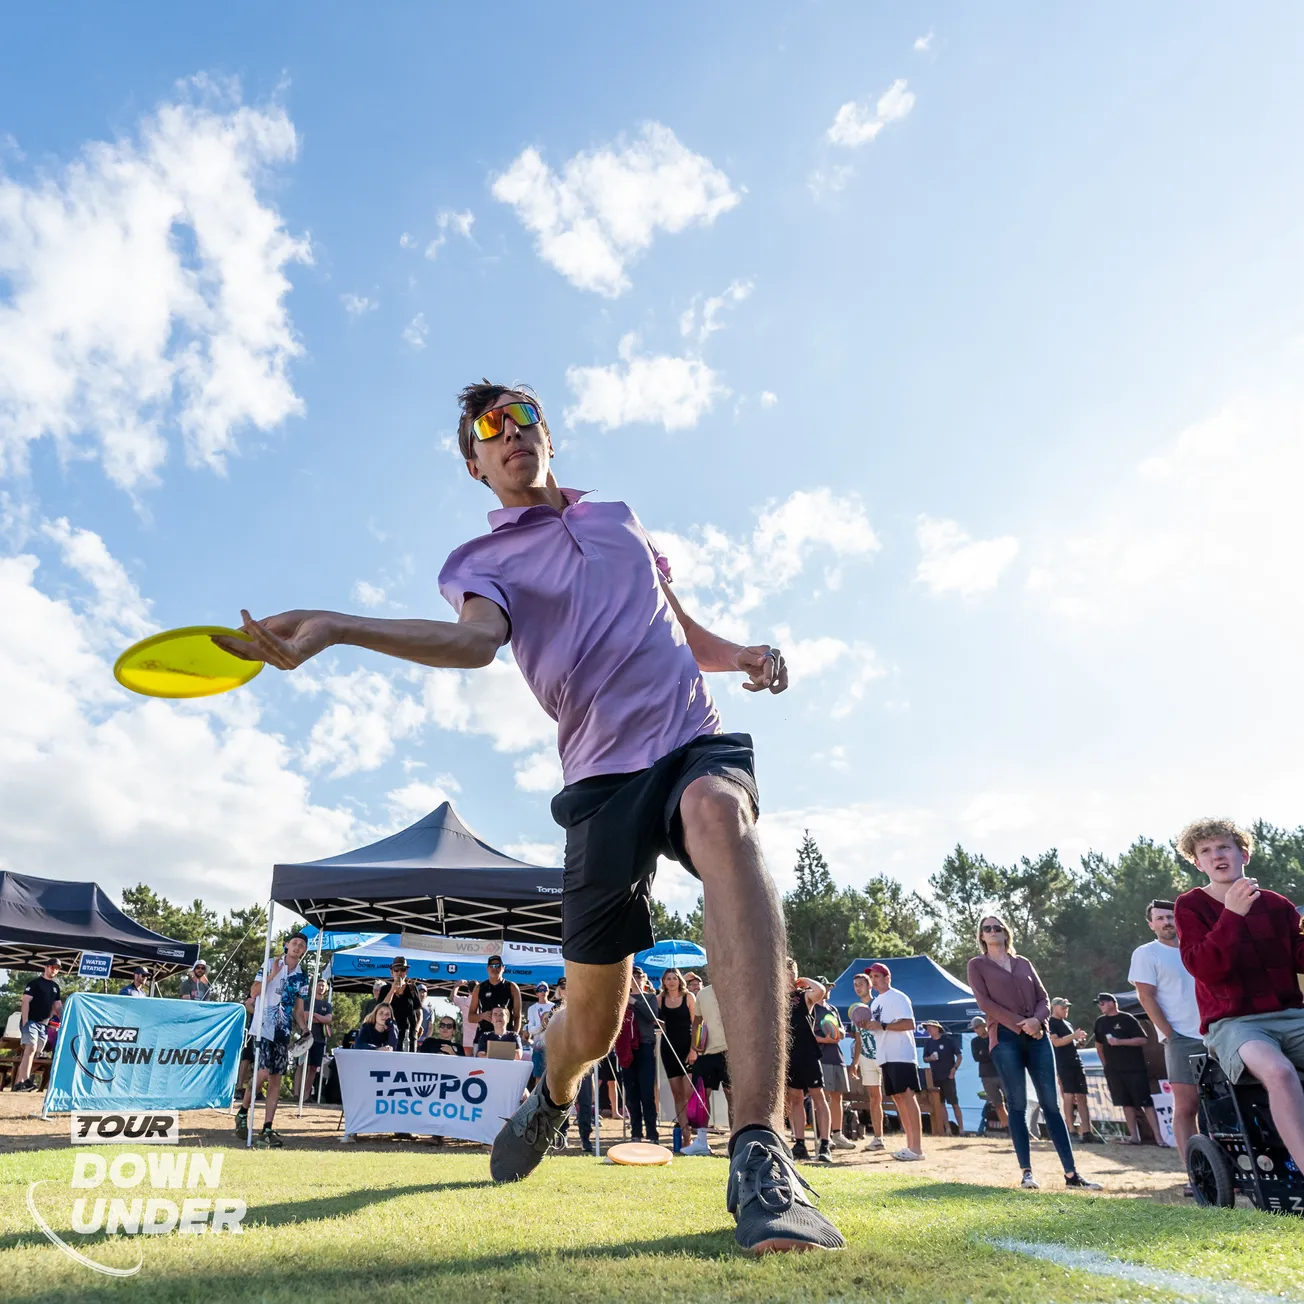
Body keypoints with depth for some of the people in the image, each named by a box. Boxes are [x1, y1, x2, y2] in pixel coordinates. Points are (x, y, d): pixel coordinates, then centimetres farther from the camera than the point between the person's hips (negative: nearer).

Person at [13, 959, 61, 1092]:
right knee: (30, 1049, -23)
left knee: (34, 1054, 5)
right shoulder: (35, 983, -3)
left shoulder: (55, 987, 17)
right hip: (30, 1021, -7)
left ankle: (18, 1083, 10)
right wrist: (25, 1022, -19)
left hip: (44, 1025, 7)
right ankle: (25, 1080, -33)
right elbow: (25, 1002, -10)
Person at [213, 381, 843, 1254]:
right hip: (602, 776, -1)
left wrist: (746, 655, 6)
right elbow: (477, 640, -15)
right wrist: (334, 627, -30)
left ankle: (761, 1155, -38)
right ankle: (553, 1098, 44)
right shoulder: (481, 559, 10)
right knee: (593, 1020, 5)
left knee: (720, 813, -37)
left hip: (696, 741, 1)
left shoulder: (621, 518, 22)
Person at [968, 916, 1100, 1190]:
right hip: (1005, 1038, -3)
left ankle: (1071, 1174, 5)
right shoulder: (978, 964, 5)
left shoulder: (1023, 962, 18)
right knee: (1018, 1105, -2)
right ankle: (1027, 1172, 4)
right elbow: (985, 1001, -5)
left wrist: (1037, 1020, -9)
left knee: (1051, 1104, 3)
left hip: (1037, 1036, 4)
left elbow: (1043, 998, 12)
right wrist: (1019, 1023, -13)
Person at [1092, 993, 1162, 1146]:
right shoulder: (1100, 1022, 11)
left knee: (1146, 1102, -6)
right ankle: (1134, 1136, 10)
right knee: (1126, 1103, 6)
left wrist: (1120, 1042, -19)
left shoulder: (1127, 1019, -5)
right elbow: (1099, 1044, 20)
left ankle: (1158, 1137, -4)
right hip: (1113, 1070, 5)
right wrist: (1105, 1064, 17)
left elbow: (1142, 1040, -11)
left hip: (1135, 1068, -5)